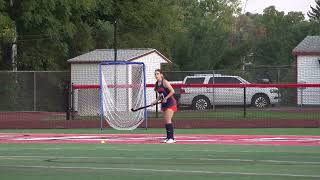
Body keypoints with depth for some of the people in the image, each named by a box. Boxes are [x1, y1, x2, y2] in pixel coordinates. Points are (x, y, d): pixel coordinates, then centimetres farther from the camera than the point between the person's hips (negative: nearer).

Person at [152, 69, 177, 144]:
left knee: (168, 120, -14)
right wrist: (156, 101, 8)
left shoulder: (165, 82, -14)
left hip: (170, 103, -8)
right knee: (166, 121, 8)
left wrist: (166, 98, -19)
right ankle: (168, 137, 13)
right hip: (164, 104, 8)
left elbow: (172, 91, -18)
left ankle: (171, 138, -14)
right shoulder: (157, 84, 11)